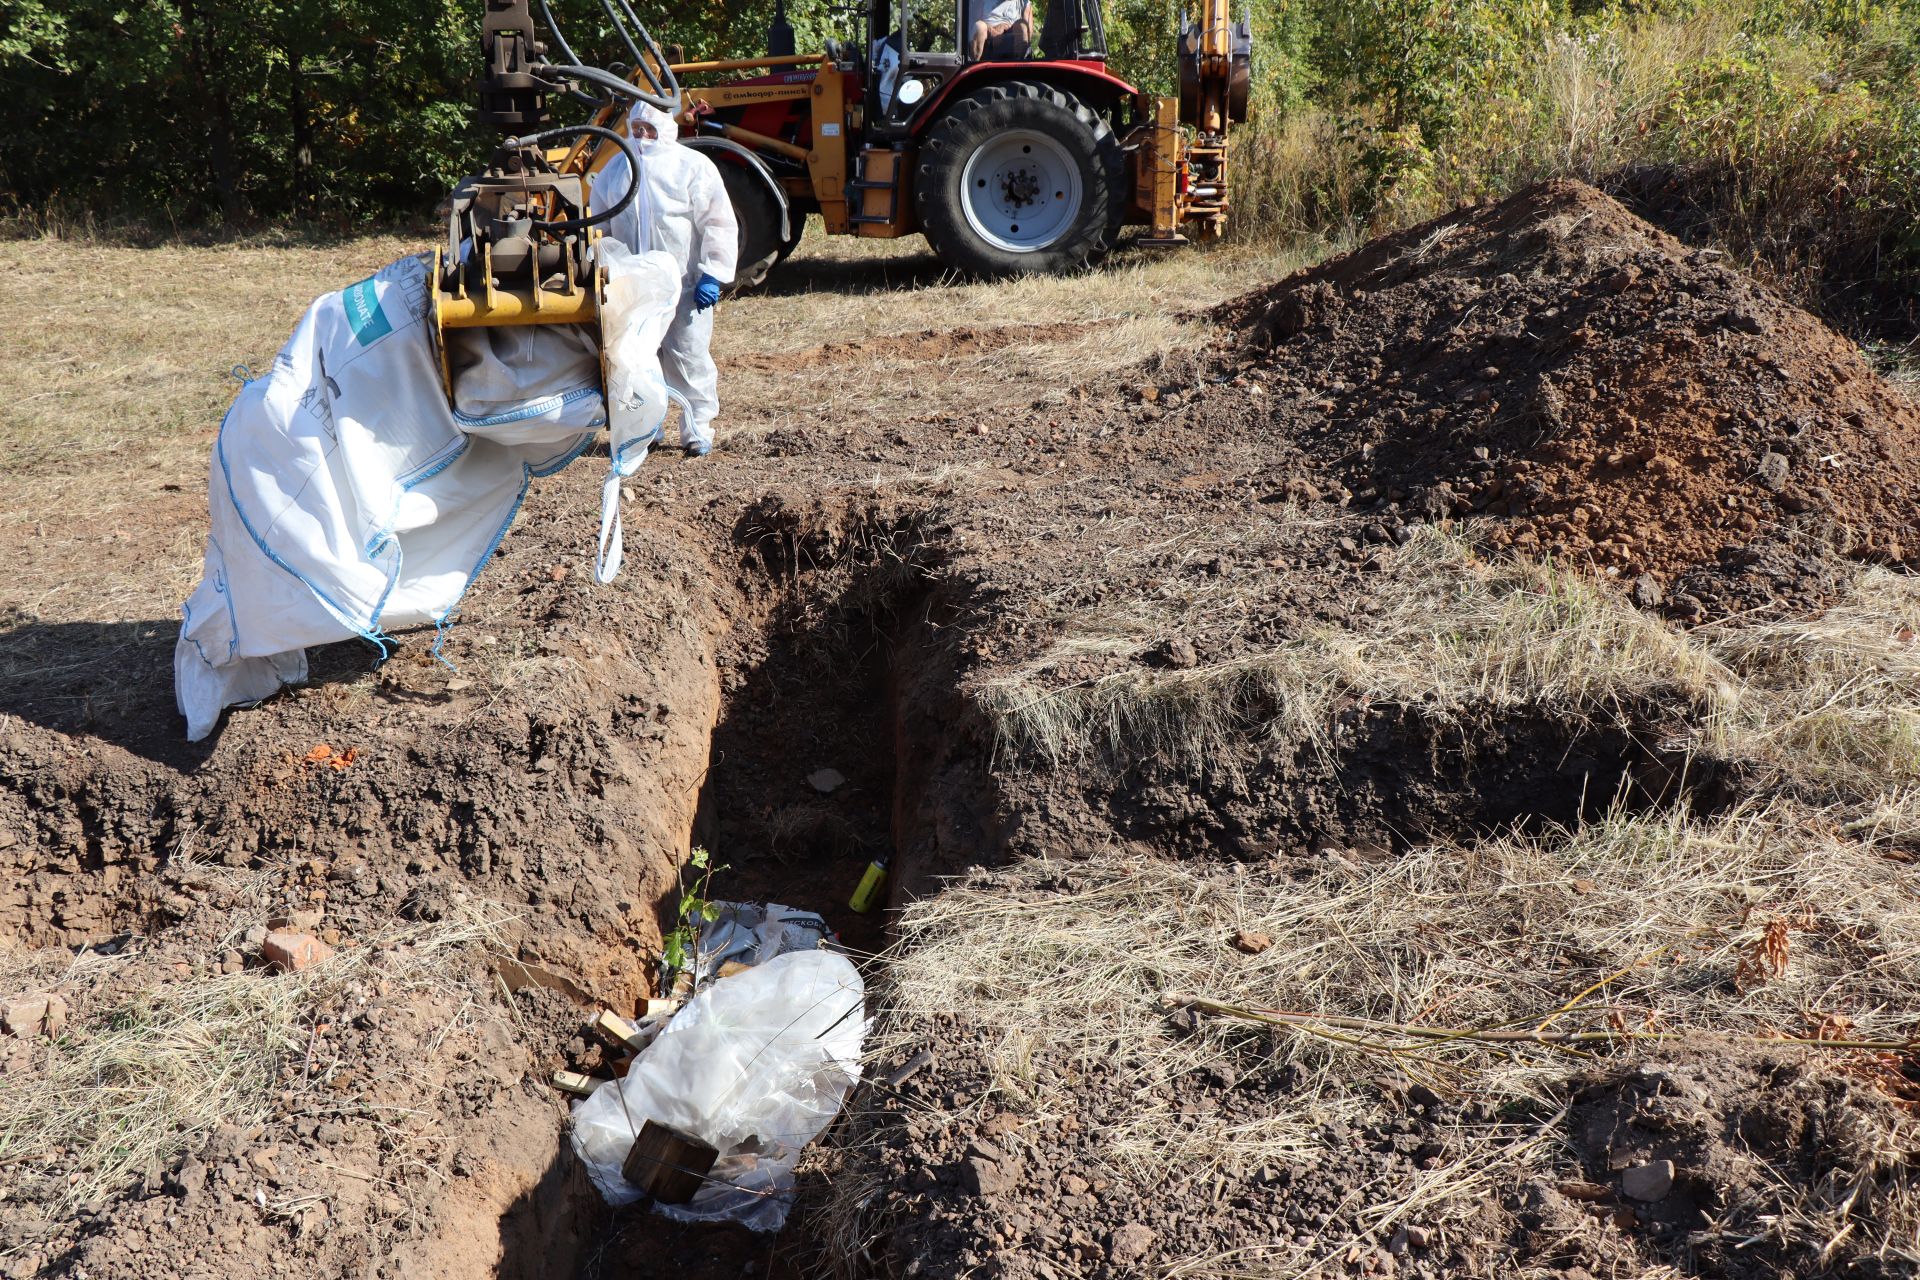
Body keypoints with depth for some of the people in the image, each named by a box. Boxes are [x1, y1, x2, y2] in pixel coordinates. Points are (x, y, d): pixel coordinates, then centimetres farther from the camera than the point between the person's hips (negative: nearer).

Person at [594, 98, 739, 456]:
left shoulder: (693, 167, -3)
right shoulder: (617, 168, 11)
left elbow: (719, 224, -5)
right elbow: (599, 224, 20)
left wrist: (712, 274, -12)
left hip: (684, 286, -4)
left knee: (688, 357, -1)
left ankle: (698, 429, 8)